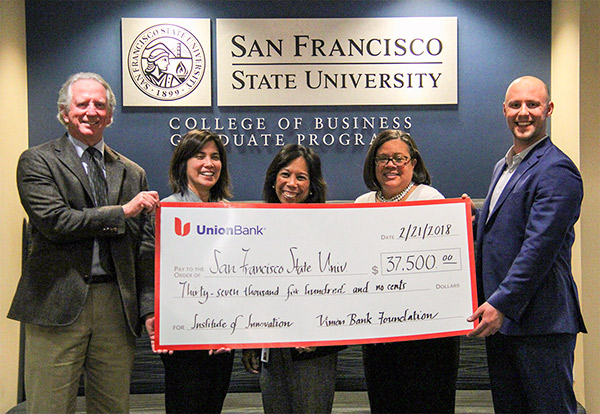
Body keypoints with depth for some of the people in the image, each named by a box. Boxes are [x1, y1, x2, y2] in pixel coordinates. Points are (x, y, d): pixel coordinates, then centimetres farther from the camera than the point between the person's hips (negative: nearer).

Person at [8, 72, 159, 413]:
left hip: (117, 309, 4)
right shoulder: (37, 162, 4)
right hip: (58, 305, -3)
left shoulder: (133, 173, 15)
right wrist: (122, 212, -8)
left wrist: (150, 308, 3)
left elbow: (145, 247, 11)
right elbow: (53, 221, -12)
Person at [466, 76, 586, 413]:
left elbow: (540, 246, -21)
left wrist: (501, 304, -23)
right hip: (499, 319, 9)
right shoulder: (503, 167, 17)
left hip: (540, 321, -9)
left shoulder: (556, 170, -13)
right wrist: (473, 222, 7)